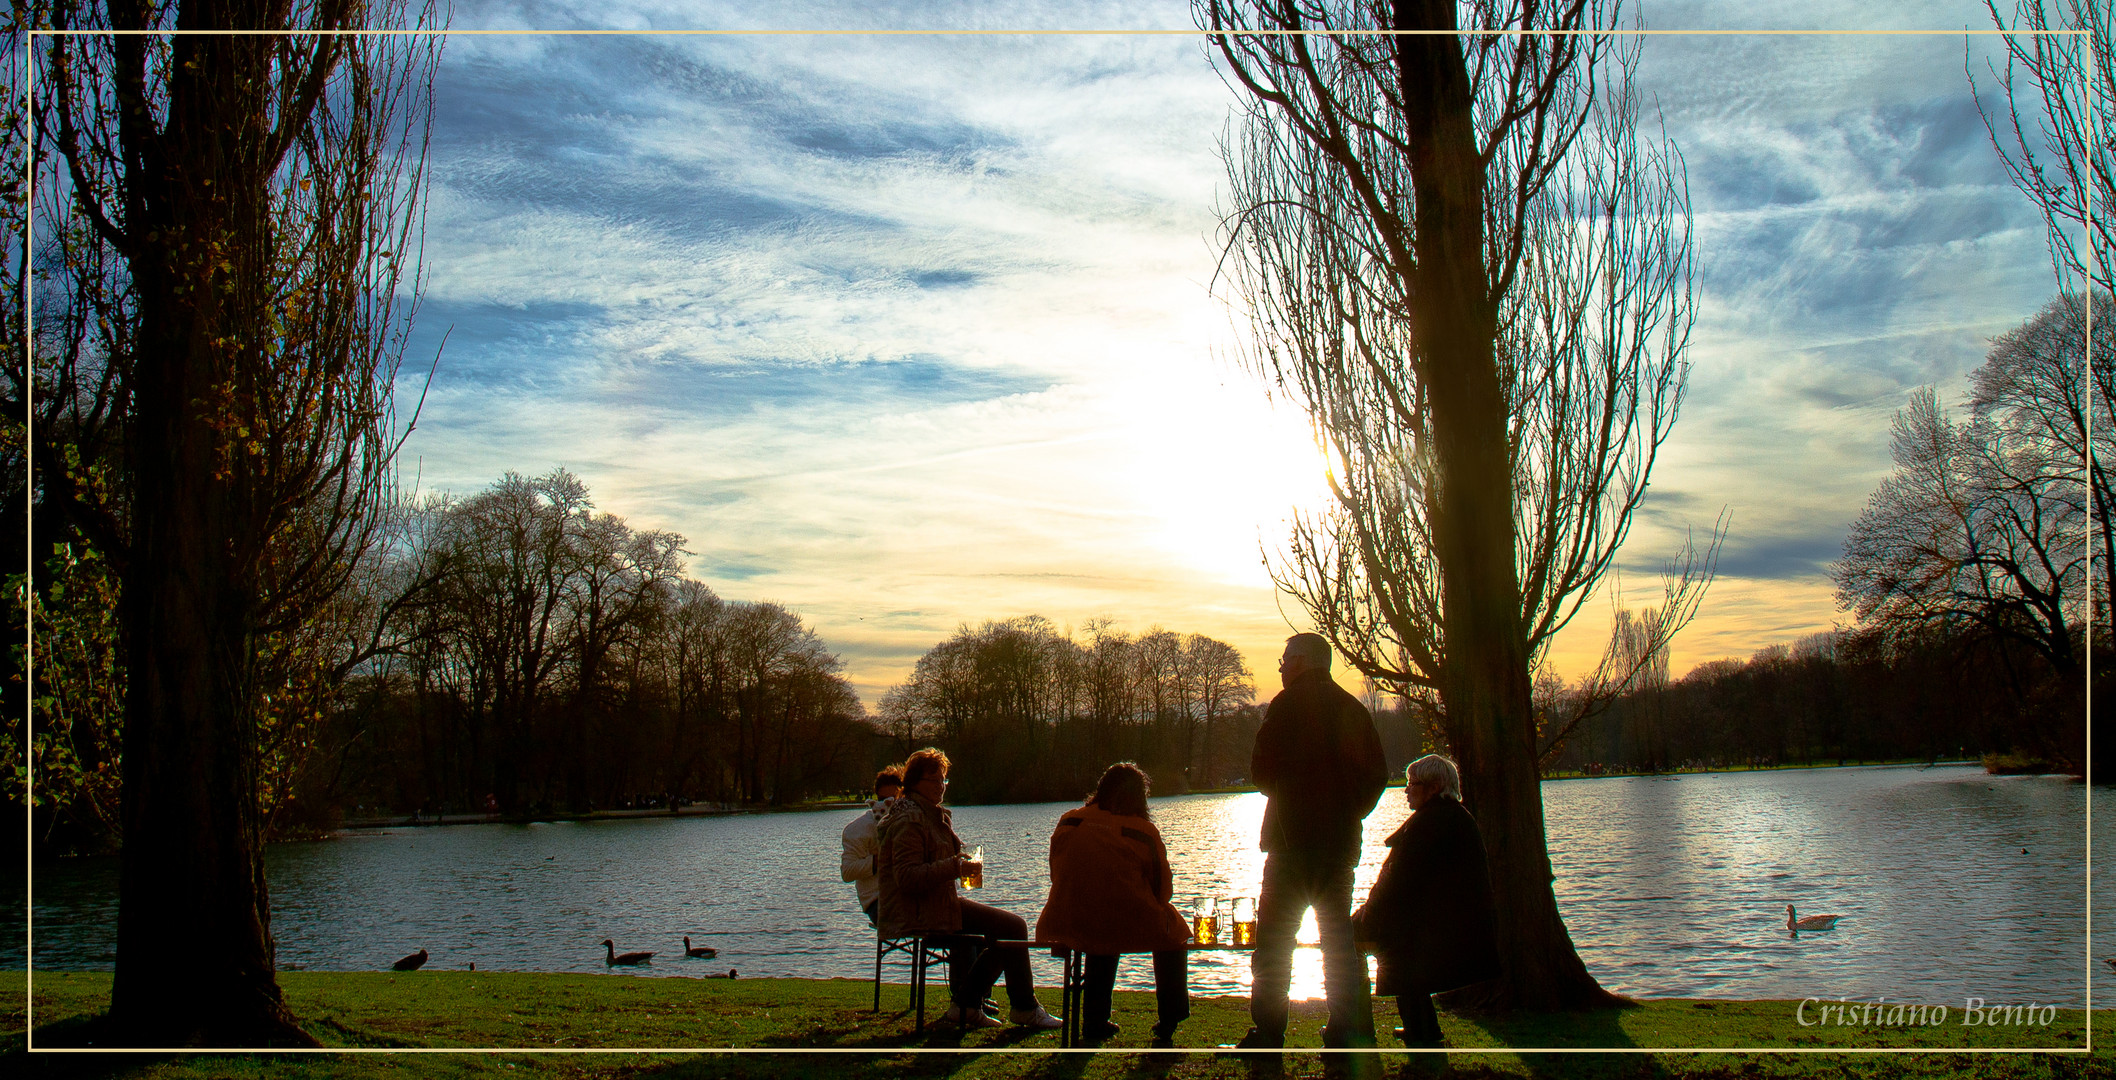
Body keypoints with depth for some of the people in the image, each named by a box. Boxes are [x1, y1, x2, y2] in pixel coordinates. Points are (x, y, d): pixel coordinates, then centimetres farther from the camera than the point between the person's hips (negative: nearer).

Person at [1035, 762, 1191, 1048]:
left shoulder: (1068, 822, 6)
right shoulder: (1144, 831, -2)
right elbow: (1163, 891, 4)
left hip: (1068, 926, 4)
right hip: (1128, 929, -3)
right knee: (1173, 928, 27)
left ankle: (1095, 1021, 40)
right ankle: (1168, 1024, 28)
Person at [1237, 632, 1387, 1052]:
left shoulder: (1290, 703, -6)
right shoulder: (1353, 709, 11)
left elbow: (1262, 769, -9)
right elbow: (1377, 775, 10)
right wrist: (1351, 811, 14)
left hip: (1293, 835, -6)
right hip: (1342, 840, 6)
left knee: (1274, 936, -1)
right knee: (1339, 935, 12)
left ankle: (1268, 1033, -4)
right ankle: (1351, 1029, 7)